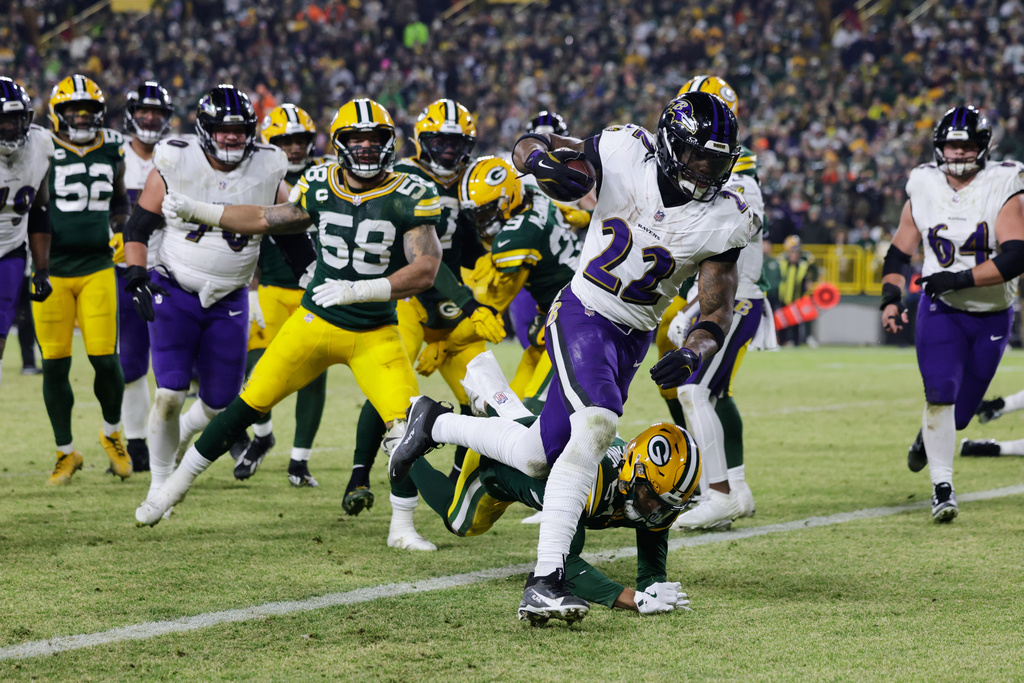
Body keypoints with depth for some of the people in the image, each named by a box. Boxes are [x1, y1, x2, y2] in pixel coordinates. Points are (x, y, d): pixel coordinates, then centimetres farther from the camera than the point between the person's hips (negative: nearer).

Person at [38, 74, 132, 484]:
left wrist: (121, 221, 6)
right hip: (51, 270, -2)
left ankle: (112, 434, 23)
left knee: (105, 359, -4)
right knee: (55, 365, 1)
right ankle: (66, 453, 15)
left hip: (97, 269, 2)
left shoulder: (111, 150, 8)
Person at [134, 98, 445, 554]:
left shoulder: (408, 198, -12)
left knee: (406, 423, -16)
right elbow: (266, 219, 13)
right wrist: (194, 211, 8)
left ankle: (402, 528, 1)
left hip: (374, 336, -2)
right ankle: (175, 486, 16)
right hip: (316, 323, 2)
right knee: (249, 404, 2)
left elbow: (425, 271, -19)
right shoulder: (320, 188, -1)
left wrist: (358, 290, -28)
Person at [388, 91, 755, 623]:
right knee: (597, 424, -30)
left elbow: (718, 314, -4)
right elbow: (527, 145, -4)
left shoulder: (724, 223, -7)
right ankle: (544, 582, -29)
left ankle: (434, 423, 37)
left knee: (536, 457, 7)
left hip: (634, 339, 5)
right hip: (583, 316, -5)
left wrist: (693, 353, -26)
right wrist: (541, 158, -29)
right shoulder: (626, 155, -14)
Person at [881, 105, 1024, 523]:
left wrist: (961, 278, -28)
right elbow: (899, 252, 10)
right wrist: (891, 298, -5)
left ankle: (928, 438, 46)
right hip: (940, 310, 0)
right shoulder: (923, 188, -2)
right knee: (940, 391, -21)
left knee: (960, 410, 11)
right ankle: (942, 487, -14)